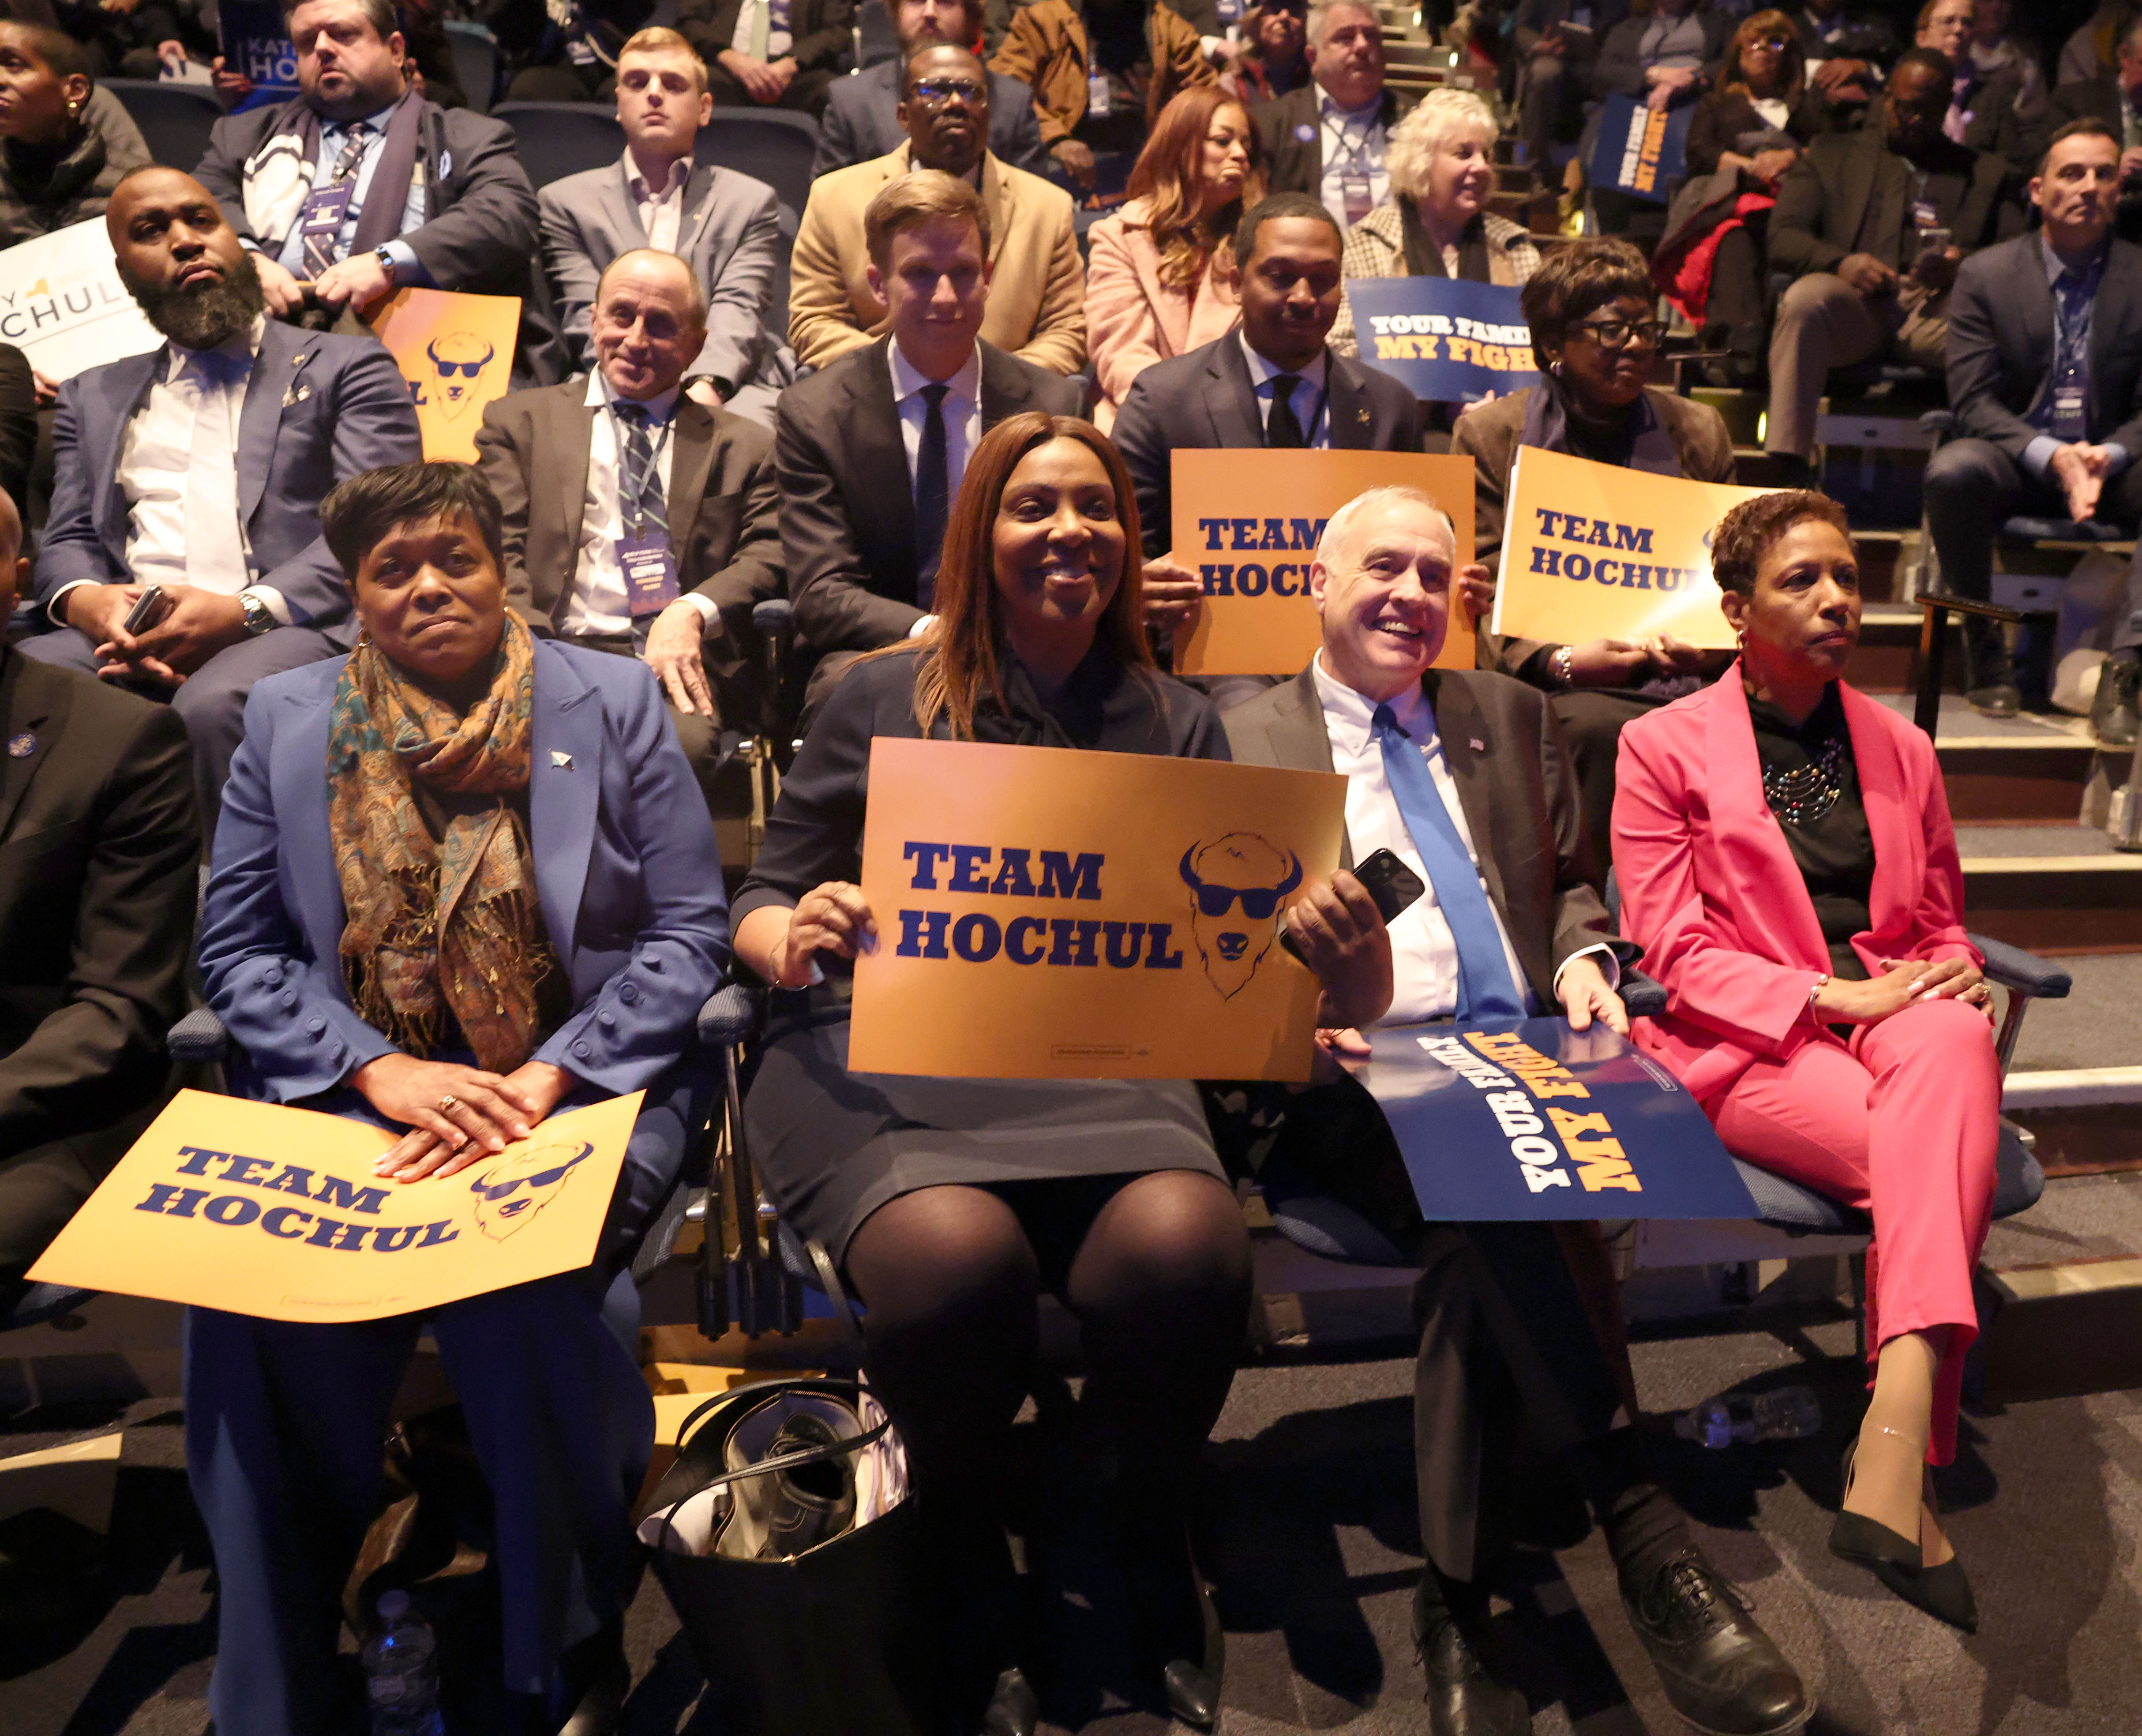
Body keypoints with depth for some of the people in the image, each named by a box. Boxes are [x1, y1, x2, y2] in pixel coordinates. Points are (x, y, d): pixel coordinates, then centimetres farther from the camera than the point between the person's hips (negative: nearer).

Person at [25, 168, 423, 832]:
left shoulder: (345, 366, 15)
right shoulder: (94, 396, 30)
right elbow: (68, 540, 22)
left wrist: (244, 612, -14)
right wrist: (87, 601, -5)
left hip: (291, 627, -3)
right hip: (127, 634, 4)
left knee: (214, 704, -37)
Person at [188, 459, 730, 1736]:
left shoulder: (614, 704, 6)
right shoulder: (287, 721, 12)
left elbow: (691, 931, 0)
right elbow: (238, 948, 7)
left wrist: (545, 1079, -14)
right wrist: (383, 1070, -10)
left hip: (585, 1082, -2)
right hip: (356, 1090, 3)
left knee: (519, 1279, -31)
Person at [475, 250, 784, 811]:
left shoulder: (743, 446, 22)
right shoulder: (521, 421, 21)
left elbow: (769, 558, 7)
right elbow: (496, 557, 10)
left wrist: (693, 612, -14)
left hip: (680, 671, 0)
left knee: (685, 743, -35)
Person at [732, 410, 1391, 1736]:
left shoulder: (1177, 726, 17)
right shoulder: (883, 702, 11)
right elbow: (761, 909, 12)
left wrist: (1332, 946, -10)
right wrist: (799, 942, -12)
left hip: (1104, 1067, 2)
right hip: (887, 1061, -1)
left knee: (1184, 1245, -31)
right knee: (958, 1258, -33)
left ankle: (1157, 1548, 3)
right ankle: (968, 1565, 1)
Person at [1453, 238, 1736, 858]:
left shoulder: (1700, 431, 19)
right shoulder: (1489, 433, 9)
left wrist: (1713, 648, -3)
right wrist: (1558, 661, -15)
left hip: (1683, 676, 3)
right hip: (1556, 685, -3)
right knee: (1600, 727, -36)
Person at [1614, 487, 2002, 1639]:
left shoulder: (1900, 747, 21)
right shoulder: (1665, 746, 6)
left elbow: (1941, 925, 25)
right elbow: (1675, 949, -2)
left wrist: (1953, 979, 0)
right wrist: (1828, 996, -16)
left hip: (1895, 1019, 4)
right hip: (1748, 1048, -3)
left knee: (1954, 1047, -36)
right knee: (1936, 1153, -33)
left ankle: (1892, 1445, -46)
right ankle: (1902, 1471, -30)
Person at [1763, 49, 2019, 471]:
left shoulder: (1986, 171, 30)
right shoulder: (1831, 154, 28)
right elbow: (1782, 238, 12)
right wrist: (1841, 262, -9)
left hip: (1936, 305, 1)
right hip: (1851, 301, -1)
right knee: (1804, 299, -37)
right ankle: (1783, 466, -44)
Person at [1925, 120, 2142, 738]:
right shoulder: (1985, 274, 1)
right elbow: (1973, 400, -6)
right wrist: (2049, 455, -22)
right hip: (2014, 458, -1)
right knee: (1952, 471, -35)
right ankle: (1984, 650, -17)